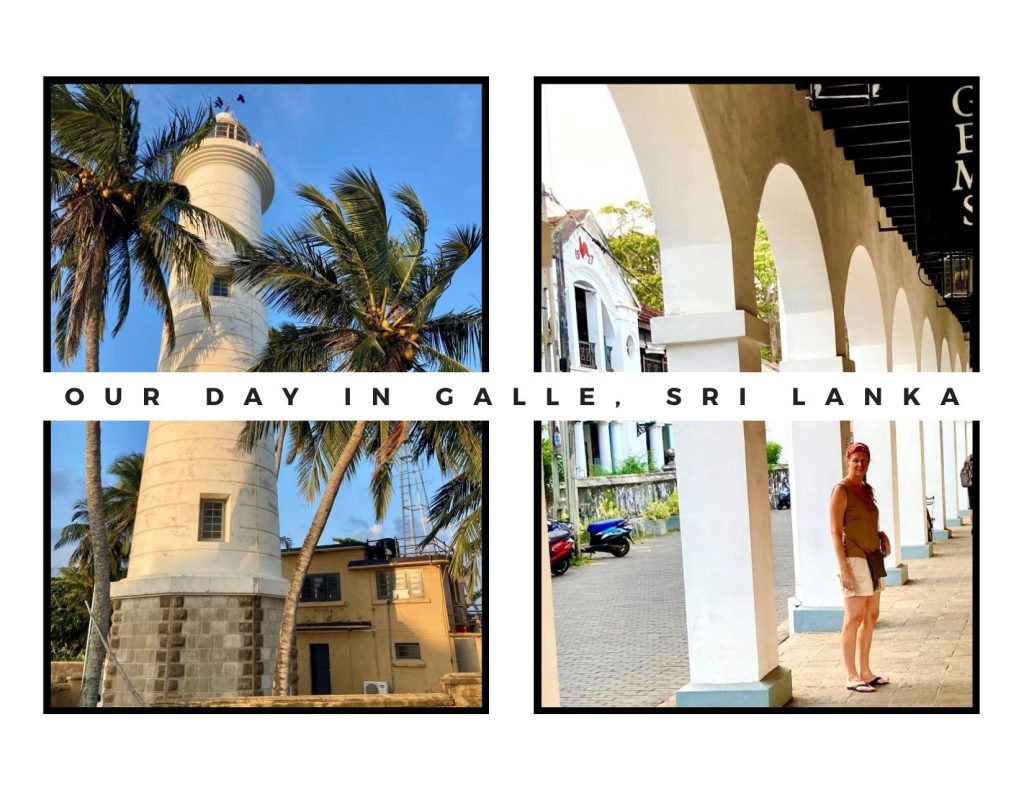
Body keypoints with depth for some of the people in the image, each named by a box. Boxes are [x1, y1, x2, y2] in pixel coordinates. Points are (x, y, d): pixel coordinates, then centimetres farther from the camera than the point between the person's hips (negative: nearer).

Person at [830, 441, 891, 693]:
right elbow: (836, 532, -15)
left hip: (873, 559, 9)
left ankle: (865, 672, 21)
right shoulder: (841, 490, -10)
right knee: (853, 619, -6)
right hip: (855, 560, -9)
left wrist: (881, 536, 6)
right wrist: (843, 568, -20)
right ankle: (851, 677, -1)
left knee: (871, 617, 12)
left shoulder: (866, 490, 14)